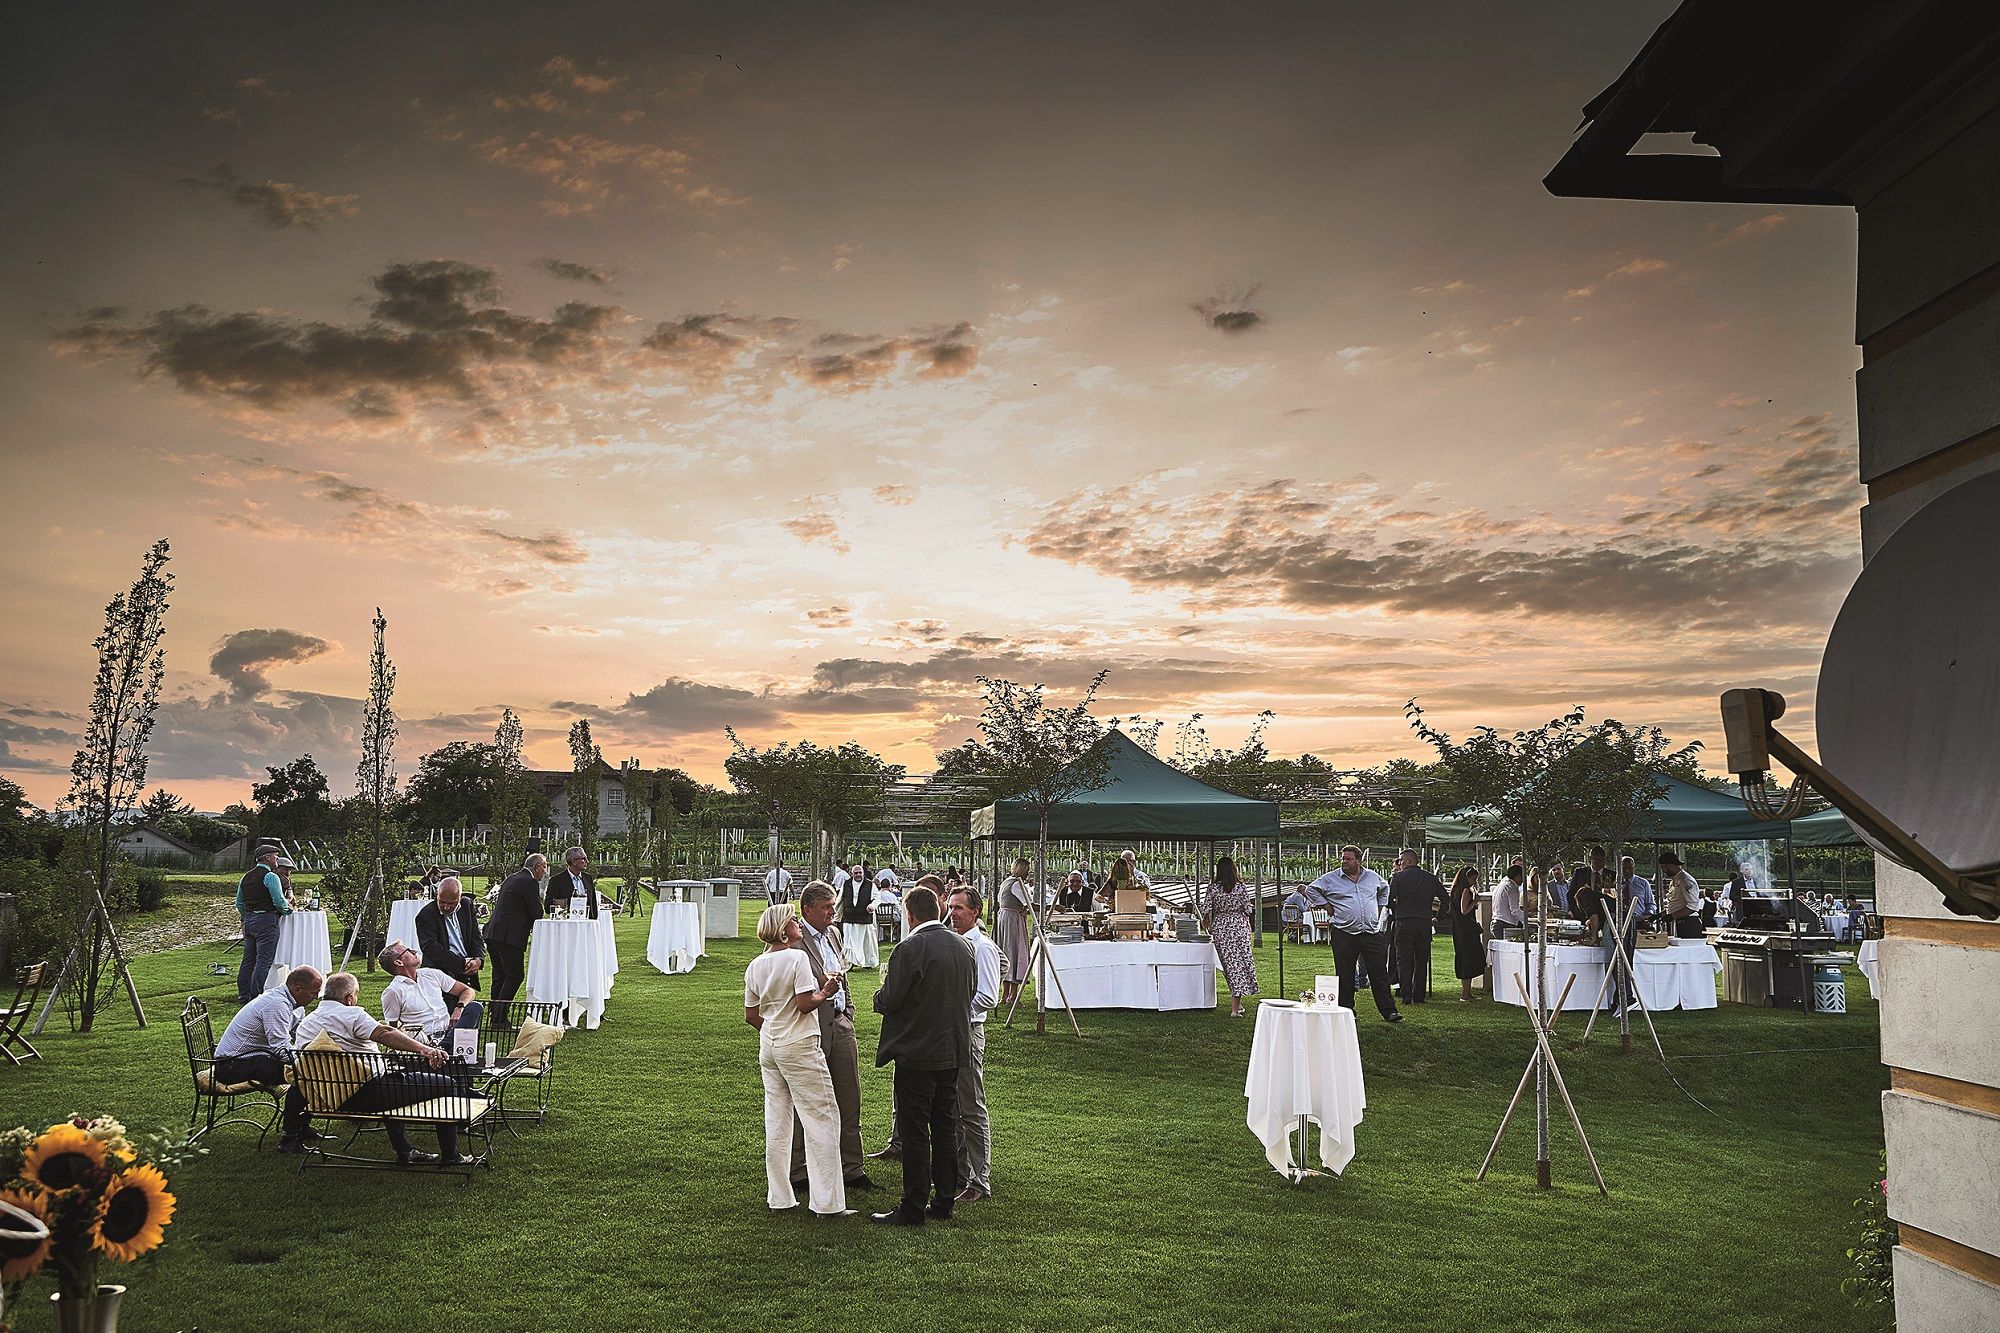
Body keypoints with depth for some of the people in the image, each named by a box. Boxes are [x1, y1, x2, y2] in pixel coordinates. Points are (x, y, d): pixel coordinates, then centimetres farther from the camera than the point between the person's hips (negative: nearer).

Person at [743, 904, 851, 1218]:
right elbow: (805, 1003, -20)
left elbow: (750, 1015, 11)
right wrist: (825, 993, -2)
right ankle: (827, 1203, -1)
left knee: (776, 1122, 13)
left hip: (769, 1047, 8)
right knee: (822, 1118, -1)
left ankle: (779, 1198, 19)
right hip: (799, 1046, -7)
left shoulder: (755, 966, 7)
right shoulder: (796, 957, -14)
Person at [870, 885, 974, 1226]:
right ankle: (944, 1200, 22)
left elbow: (888, 1002, -16)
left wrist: (882, 991, 5)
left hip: (917, 1054, -7)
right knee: (945, 1129, 15)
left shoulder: (910, 949, -18)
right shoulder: (963, 947, 5)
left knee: (915, 1134, -1)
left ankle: (912, 1209, 3)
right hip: (954, 1051, 7)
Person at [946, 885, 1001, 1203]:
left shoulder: (982, 947, -13)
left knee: (972, 1111, -2)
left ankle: (980, 1182, 5)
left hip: (967, 1031, -8)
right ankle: (959, 1174, 27)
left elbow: (987, 998, -18)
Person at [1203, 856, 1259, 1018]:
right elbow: (1248, 909, -4)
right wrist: (1252, 907, 18)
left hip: (1219, 927, 1)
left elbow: (1206, 910, -1)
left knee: (1230, 964, 11)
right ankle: (1235, 1008, -6)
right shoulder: (1242, 887, -6)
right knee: (1241, 962, 2)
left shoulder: (1213, 887, -4)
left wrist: (1207, 922, 19)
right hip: (1239, 925, -1)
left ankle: (1237, 1003, 19)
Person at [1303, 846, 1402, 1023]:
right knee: (1345, 976, 1)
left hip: (1372, 933, 2)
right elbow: (1311, 890, 6)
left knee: (1379, 974, 2)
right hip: (1344, 935, -2)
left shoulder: (1372, 877, 11)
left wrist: (1378, 911, 19)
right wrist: (1328, 907, 1)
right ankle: (1346, 1010, 9)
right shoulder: (1331, 878, 1)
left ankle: (1389, 1010, 6)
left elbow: (1385, 889, 30)